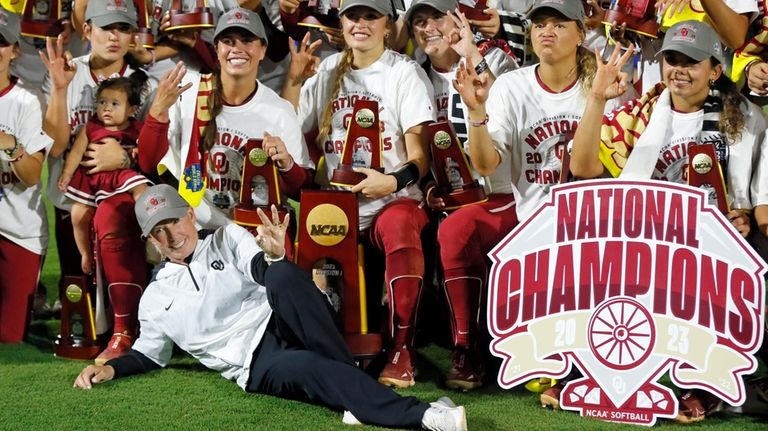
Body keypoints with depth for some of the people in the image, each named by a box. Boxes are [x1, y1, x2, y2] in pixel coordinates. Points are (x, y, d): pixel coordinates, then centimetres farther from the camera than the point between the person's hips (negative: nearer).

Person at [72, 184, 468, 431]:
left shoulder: (228, 238, 13)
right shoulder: (156, 297, 18)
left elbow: (262, 273, -8)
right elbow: (148, 355, 28)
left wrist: (274, 257, -33)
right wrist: (110, 369, 8)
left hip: (281, 325, 0)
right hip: (256, 366, 0)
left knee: (283, 275, -35)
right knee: (303, 367, -37)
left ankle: (349, 377, -27)